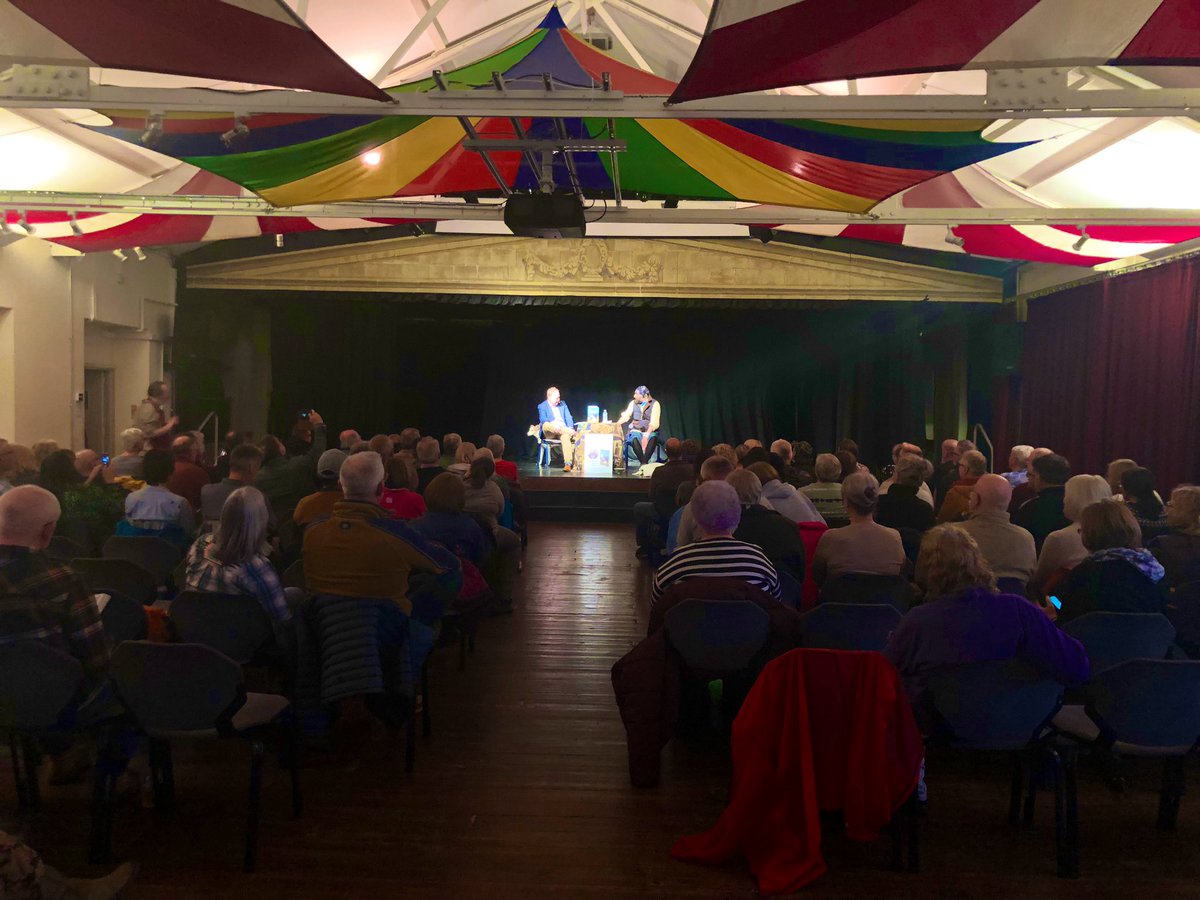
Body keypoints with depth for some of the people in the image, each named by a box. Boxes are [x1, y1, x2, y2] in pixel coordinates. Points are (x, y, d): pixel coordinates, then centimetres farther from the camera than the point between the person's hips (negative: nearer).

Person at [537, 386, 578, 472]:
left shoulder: (563, 404, 21)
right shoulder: (542, 406, 8)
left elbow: (568, 418, 13)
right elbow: (543, 419, -9)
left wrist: (570, 428, -9)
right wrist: (554, 424, -29)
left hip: (564, 430, 3)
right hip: (550, 432, -2)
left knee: (565, 436, -34)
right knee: (546, 425, -37)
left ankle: (568, 463, -45)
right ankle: (574, 434, -44)